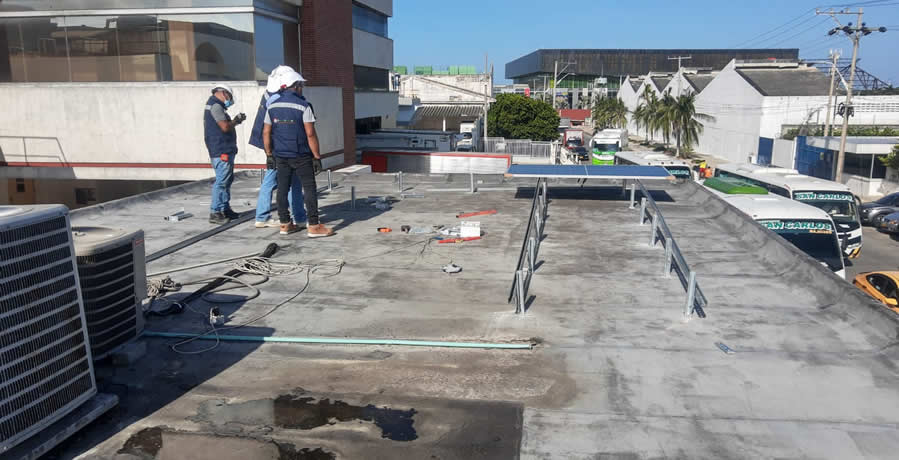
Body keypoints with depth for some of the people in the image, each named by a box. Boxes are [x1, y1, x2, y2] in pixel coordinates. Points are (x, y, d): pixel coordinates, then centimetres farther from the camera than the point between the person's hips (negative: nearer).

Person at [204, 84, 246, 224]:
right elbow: (225, 127, -19)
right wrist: (236, 120, -3)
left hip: (224, 150, 11)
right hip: (221, 151, -11)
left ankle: (225, 208, 24)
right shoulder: (215, 106, -11)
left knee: (227, 180, 16)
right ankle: (215, 213, -7)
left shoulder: (213, 105, 22)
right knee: (221, 181, -10)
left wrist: (235, 121, 9)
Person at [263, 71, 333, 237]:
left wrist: (269, 152, 16)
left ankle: (285, 224, 16)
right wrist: (317, 155, -8)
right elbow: (310, 133, -14)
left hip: (280, 155, 6)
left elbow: (266, 132, 7)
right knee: (309, 188, -1)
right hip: (301, 155, -5)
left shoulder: (272, 106, 6)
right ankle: (313, 226, -2)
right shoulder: (303, 106, -10)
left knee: (282, 188, 10)